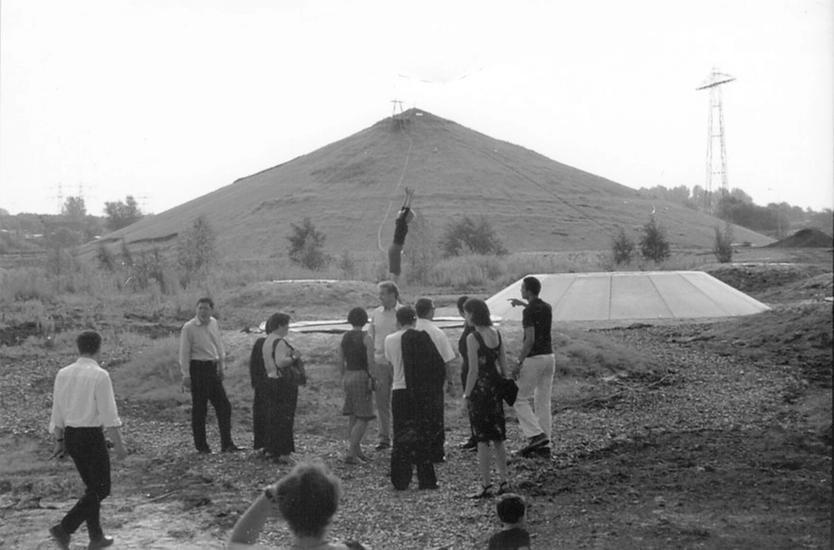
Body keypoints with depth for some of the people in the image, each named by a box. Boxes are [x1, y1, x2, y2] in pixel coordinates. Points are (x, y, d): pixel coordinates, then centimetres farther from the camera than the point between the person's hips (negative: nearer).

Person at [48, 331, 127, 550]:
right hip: (92, 436, -7)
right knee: (101, 489, 5)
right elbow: (109, 414, -16)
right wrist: (119, 445, -10)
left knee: (92, 486, 19)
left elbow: (58, 411, 9)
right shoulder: (100, 375, -16)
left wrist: (59, 441, 18)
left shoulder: (63, 374, 3)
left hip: (70, 435, 7)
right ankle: (64, 528, -6)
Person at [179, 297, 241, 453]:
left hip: (213, 368, 6)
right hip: (198, 369, -6)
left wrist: (221, 366, 18)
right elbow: (184, 353, -9)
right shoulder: (189, 328, -9)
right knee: (199, 408, 2)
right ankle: (201, 445, 13)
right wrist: (186, 375, -13)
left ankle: (227, 444, 10)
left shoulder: (214, 323, 9)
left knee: (224, 406, 4)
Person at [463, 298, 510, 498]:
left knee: (482, 440, 0)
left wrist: (467, 394, -8)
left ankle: (486, 486, 5)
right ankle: (503, 481, 20)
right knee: (498, 438, 15)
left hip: (480, 389, -7)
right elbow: (503, 365, 9)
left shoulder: (473, 338, -16)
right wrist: (501, 386, 18)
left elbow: (474, 370, -17)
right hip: (495, 388, 7)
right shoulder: (496, 333, 6)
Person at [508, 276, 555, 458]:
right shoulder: (547, 307, 10)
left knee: (520, 399, 4)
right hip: (549, 356, 8)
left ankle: (536, 435, -9)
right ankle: (544, 445, 11)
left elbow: (530, 340, -21)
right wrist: (522, 304, 41)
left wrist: (519, 363, -17)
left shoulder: (529, 312, -14)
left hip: (534, 358, -8)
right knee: (543, 402, 10)